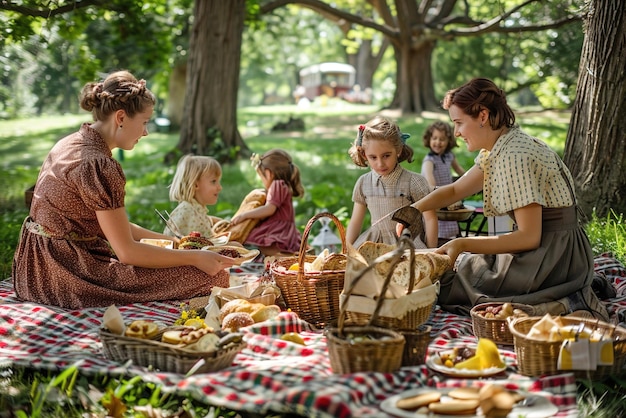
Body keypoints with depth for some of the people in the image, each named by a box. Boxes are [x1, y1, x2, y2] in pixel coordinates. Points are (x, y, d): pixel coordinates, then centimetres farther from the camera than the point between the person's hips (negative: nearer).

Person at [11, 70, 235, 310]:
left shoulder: (74, 142, 9)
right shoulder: (98, 165, -21)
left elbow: (114, 225, 16)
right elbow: (127, 252, -19)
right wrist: (196, 257, -12)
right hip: (67, 275, -10)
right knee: (207, 277, -14)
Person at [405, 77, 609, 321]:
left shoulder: (514, 156, -22)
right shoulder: (499, 149, 7)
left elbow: (528, 237, -23)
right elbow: (455, 190, 17)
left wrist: (463, 244, -21)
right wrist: (412, 210, 2)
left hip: (554, 259, -10)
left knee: (446, 286, -2)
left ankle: (561, 307, -10)